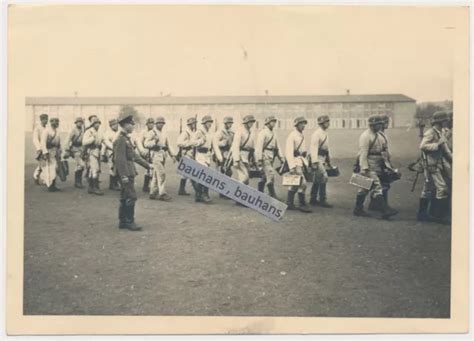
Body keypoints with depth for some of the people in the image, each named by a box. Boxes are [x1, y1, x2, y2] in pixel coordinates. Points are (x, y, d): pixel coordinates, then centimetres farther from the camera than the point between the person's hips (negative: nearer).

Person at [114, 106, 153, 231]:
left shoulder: (126, 139, 16)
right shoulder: (120, 140, -15)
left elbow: (134, 155, 23)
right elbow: (119, 159, -21)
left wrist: (147, 165, 24)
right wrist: (124, 176, -25)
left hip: (129, 173, 10)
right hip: (126, 173, -10)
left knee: (125, 198, 12)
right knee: (131, 197, -8)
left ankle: (123, 221, 18)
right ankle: (129, 222, -2)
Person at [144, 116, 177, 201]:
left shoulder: (164, 134, 20)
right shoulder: (151, 133, -2)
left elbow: (168, 145, 22)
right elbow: (146, 144, -9)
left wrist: (172, 155, 13)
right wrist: (155, 141, -23)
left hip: (163, 155, 7)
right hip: (156, 154, -7)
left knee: (156, 174, 10)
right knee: (161, 173, -16)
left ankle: (153, 193, 15)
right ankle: (162, 193, -16)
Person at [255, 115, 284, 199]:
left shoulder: (273, 133, 16)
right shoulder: (263, 132, -10)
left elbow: (277, 146, 17)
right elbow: (259, 146, -15)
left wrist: (281, 157, 8)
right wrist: (259, 160, -20)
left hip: (271, 157, 8)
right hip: (264, 156, -8)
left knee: (265, 176, 12)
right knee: (271, 174, -13)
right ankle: (273, 196, -12)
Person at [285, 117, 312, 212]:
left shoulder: (302, 136, 15)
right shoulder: (292, 135, -11)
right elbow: (289, 152, -17)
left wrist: (306, 164, 17)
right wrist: (292, 167, -23)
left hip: (302, 161, 9)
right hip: (296, 161, -9)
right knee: (302, 183, -12)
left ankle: (289, 203, 22)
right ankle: (302, 205, -6)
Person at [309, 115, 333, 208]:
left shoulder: (325, 133, 15)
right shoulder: (316, 134, -14)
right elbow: (313, 148, -20)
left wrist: (328, 160, 22)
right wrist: (314, 162, -25)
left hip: (323, 158, 9)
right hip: (318, 158, -9)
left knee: (317, 179, 12)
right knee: (323, 177, -12)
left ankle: (313, 200, 20)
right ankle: (323, 200, -7)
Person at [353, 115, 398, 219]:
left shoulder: (378, 136, 17)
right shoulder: (365, 136, -13)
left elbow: (381, 151, 22)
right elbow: (363, 153, -19)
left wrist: (384, 164, 19)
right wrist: (364, 168, -24)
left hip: (377, 166, 10)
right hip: (369, 166, -10)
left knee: (365, 188, 13)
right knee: (376, 187, -12)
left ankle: (358, 210, 20)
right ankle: (385, 210, -15)